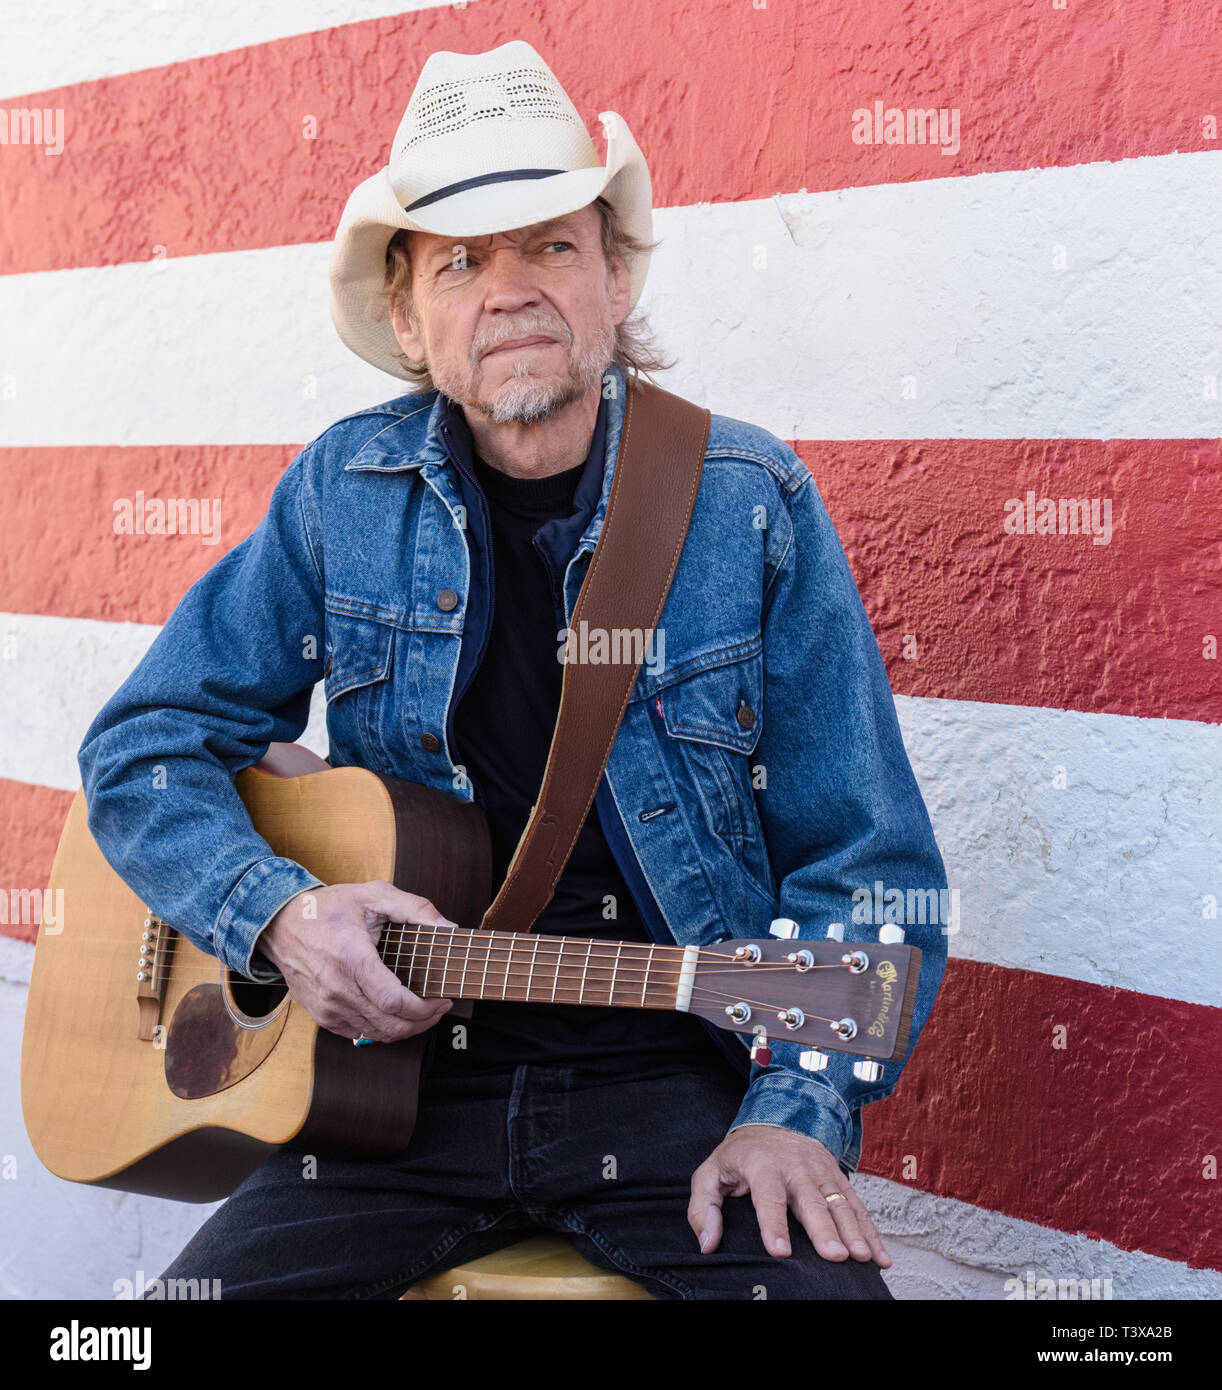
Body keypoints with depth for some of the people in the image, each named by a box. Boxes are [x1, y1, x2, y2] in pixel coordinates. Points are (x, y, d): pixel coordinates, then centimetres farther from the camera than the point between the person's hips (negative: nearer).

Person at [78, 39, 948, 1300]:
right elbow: (144, 747, 7)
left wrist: (800, 1112, -16)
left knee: (820, 1278, -26)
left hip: (682, 1074, -1)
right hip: (402, 1066, 2)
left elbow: (862, 863, -2)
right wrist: (278, 914, -11)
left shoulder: (754, 504, -3)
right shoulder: (342, 494, 2)